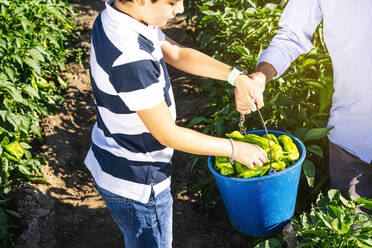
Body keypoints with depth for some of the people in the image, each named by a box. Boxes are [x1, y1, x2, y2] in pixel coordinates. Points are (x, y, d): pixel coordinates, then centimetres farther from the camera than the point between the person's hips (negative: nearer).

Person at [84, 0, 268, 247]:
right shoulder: (130, 59, -35)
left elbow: (178, 54, 3)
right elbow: (168, 134, -26)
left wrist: (236, 76, -8)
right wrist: (235, 149, -14)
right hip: (135, 183, -8)